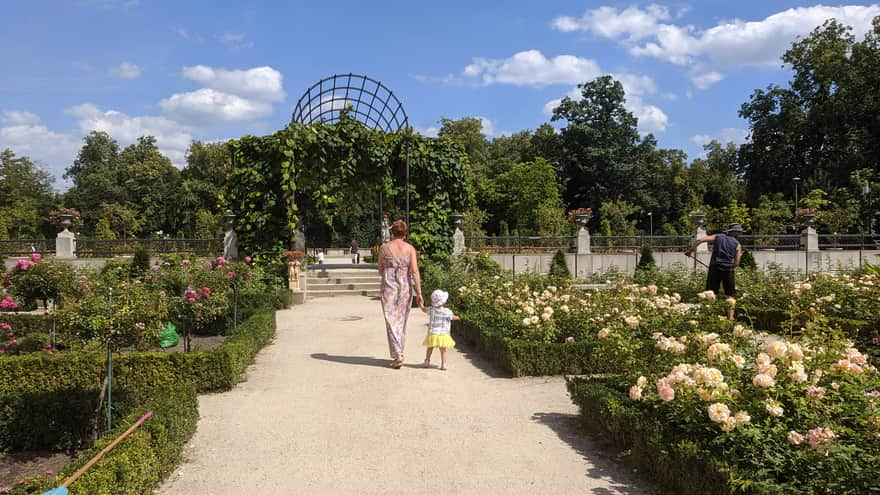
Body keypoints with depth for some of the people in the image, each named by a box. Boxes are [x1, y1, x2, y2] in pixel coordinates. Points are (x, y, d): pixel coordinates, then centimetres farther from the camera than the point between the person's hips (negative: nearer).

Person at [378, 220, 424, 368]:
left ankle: (398, 356, -9)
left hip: (389, 285, -2)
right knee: (402, 321, 16)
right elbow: (415, 271, -8)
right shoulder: (410, 248, -1)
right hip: (406, 286, 2)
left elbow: (380, 271, 7)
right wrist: (419, 293, -7)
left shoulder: (384, 248, -1)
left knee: (391, 321, 1)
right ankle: (399, 353, 25)